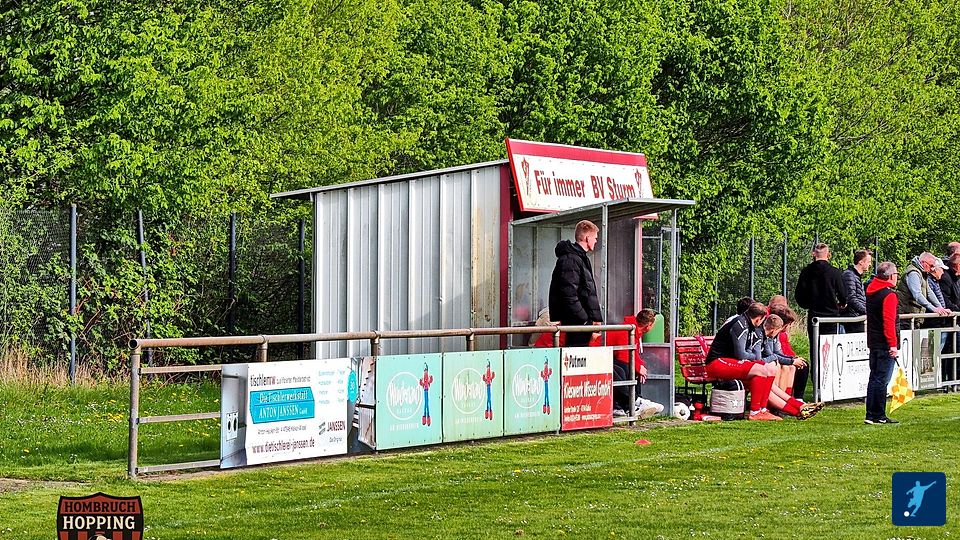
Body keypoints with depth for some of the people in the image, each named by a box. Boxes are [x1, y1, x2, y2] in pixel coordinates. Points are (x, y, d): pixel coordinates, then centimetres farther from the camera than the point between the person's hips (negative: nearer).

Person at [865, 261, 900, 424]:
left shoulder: (871, 291, 12)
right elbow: (889, 322, -22)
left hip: (873, 342, 9)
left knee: (874, 378, 13)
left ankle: (871, 415, 16)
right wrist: (893, 345, -22)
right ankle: (878, 416, -2)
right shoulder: (889, 295, -15)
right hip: (885, 344, -9)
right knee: (882, 380, -5)